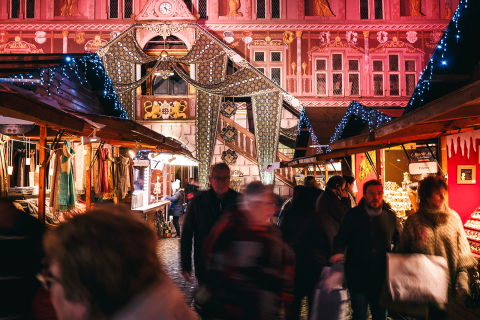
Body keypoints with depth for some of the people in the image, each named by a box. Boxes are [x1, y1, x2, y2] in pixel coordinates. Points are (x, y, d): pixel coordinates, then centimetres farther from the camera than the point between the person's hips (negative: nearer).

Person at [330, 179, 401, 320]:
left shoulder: (390, 216, 3)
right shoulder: (352, 215, -1)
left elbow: (399, 241, 14)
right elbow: (341, 238, 1)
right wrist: (338, 253, -18)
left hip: (381, 277, 2)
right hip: (357, 277, -2)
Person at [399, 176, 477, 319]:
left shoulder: (453, 217, 2)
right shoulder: (413, 220, -2)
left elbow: (462, 247, 3)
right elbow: (404, 250, 5)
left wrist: (463, 275, -4)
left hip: (450, 281, 2)